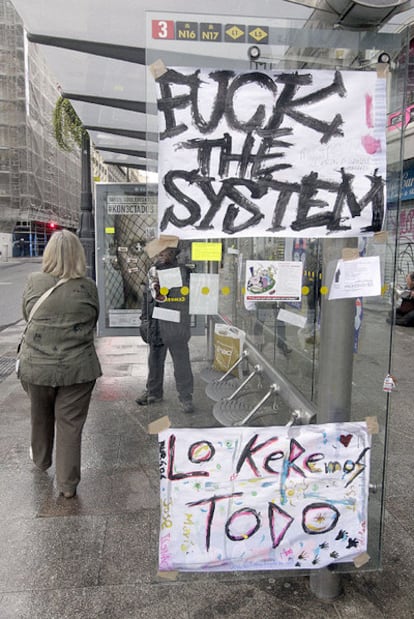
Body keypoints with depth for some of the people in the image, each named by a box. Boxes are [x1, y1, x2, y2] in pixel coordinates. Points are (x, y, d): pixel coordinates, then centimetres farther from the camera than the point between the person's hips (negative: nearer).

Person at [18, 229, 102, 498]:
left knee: (41, 417, 24)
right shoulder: (89, 287, -9)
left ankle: (41, 459, 49)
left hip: (36, 365, 2)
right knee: (71, 426, 9)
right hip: (77, 368, -1)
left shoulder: (34, 282, -7)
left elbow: (27, 316, 8)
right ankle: (68, 484, 19)